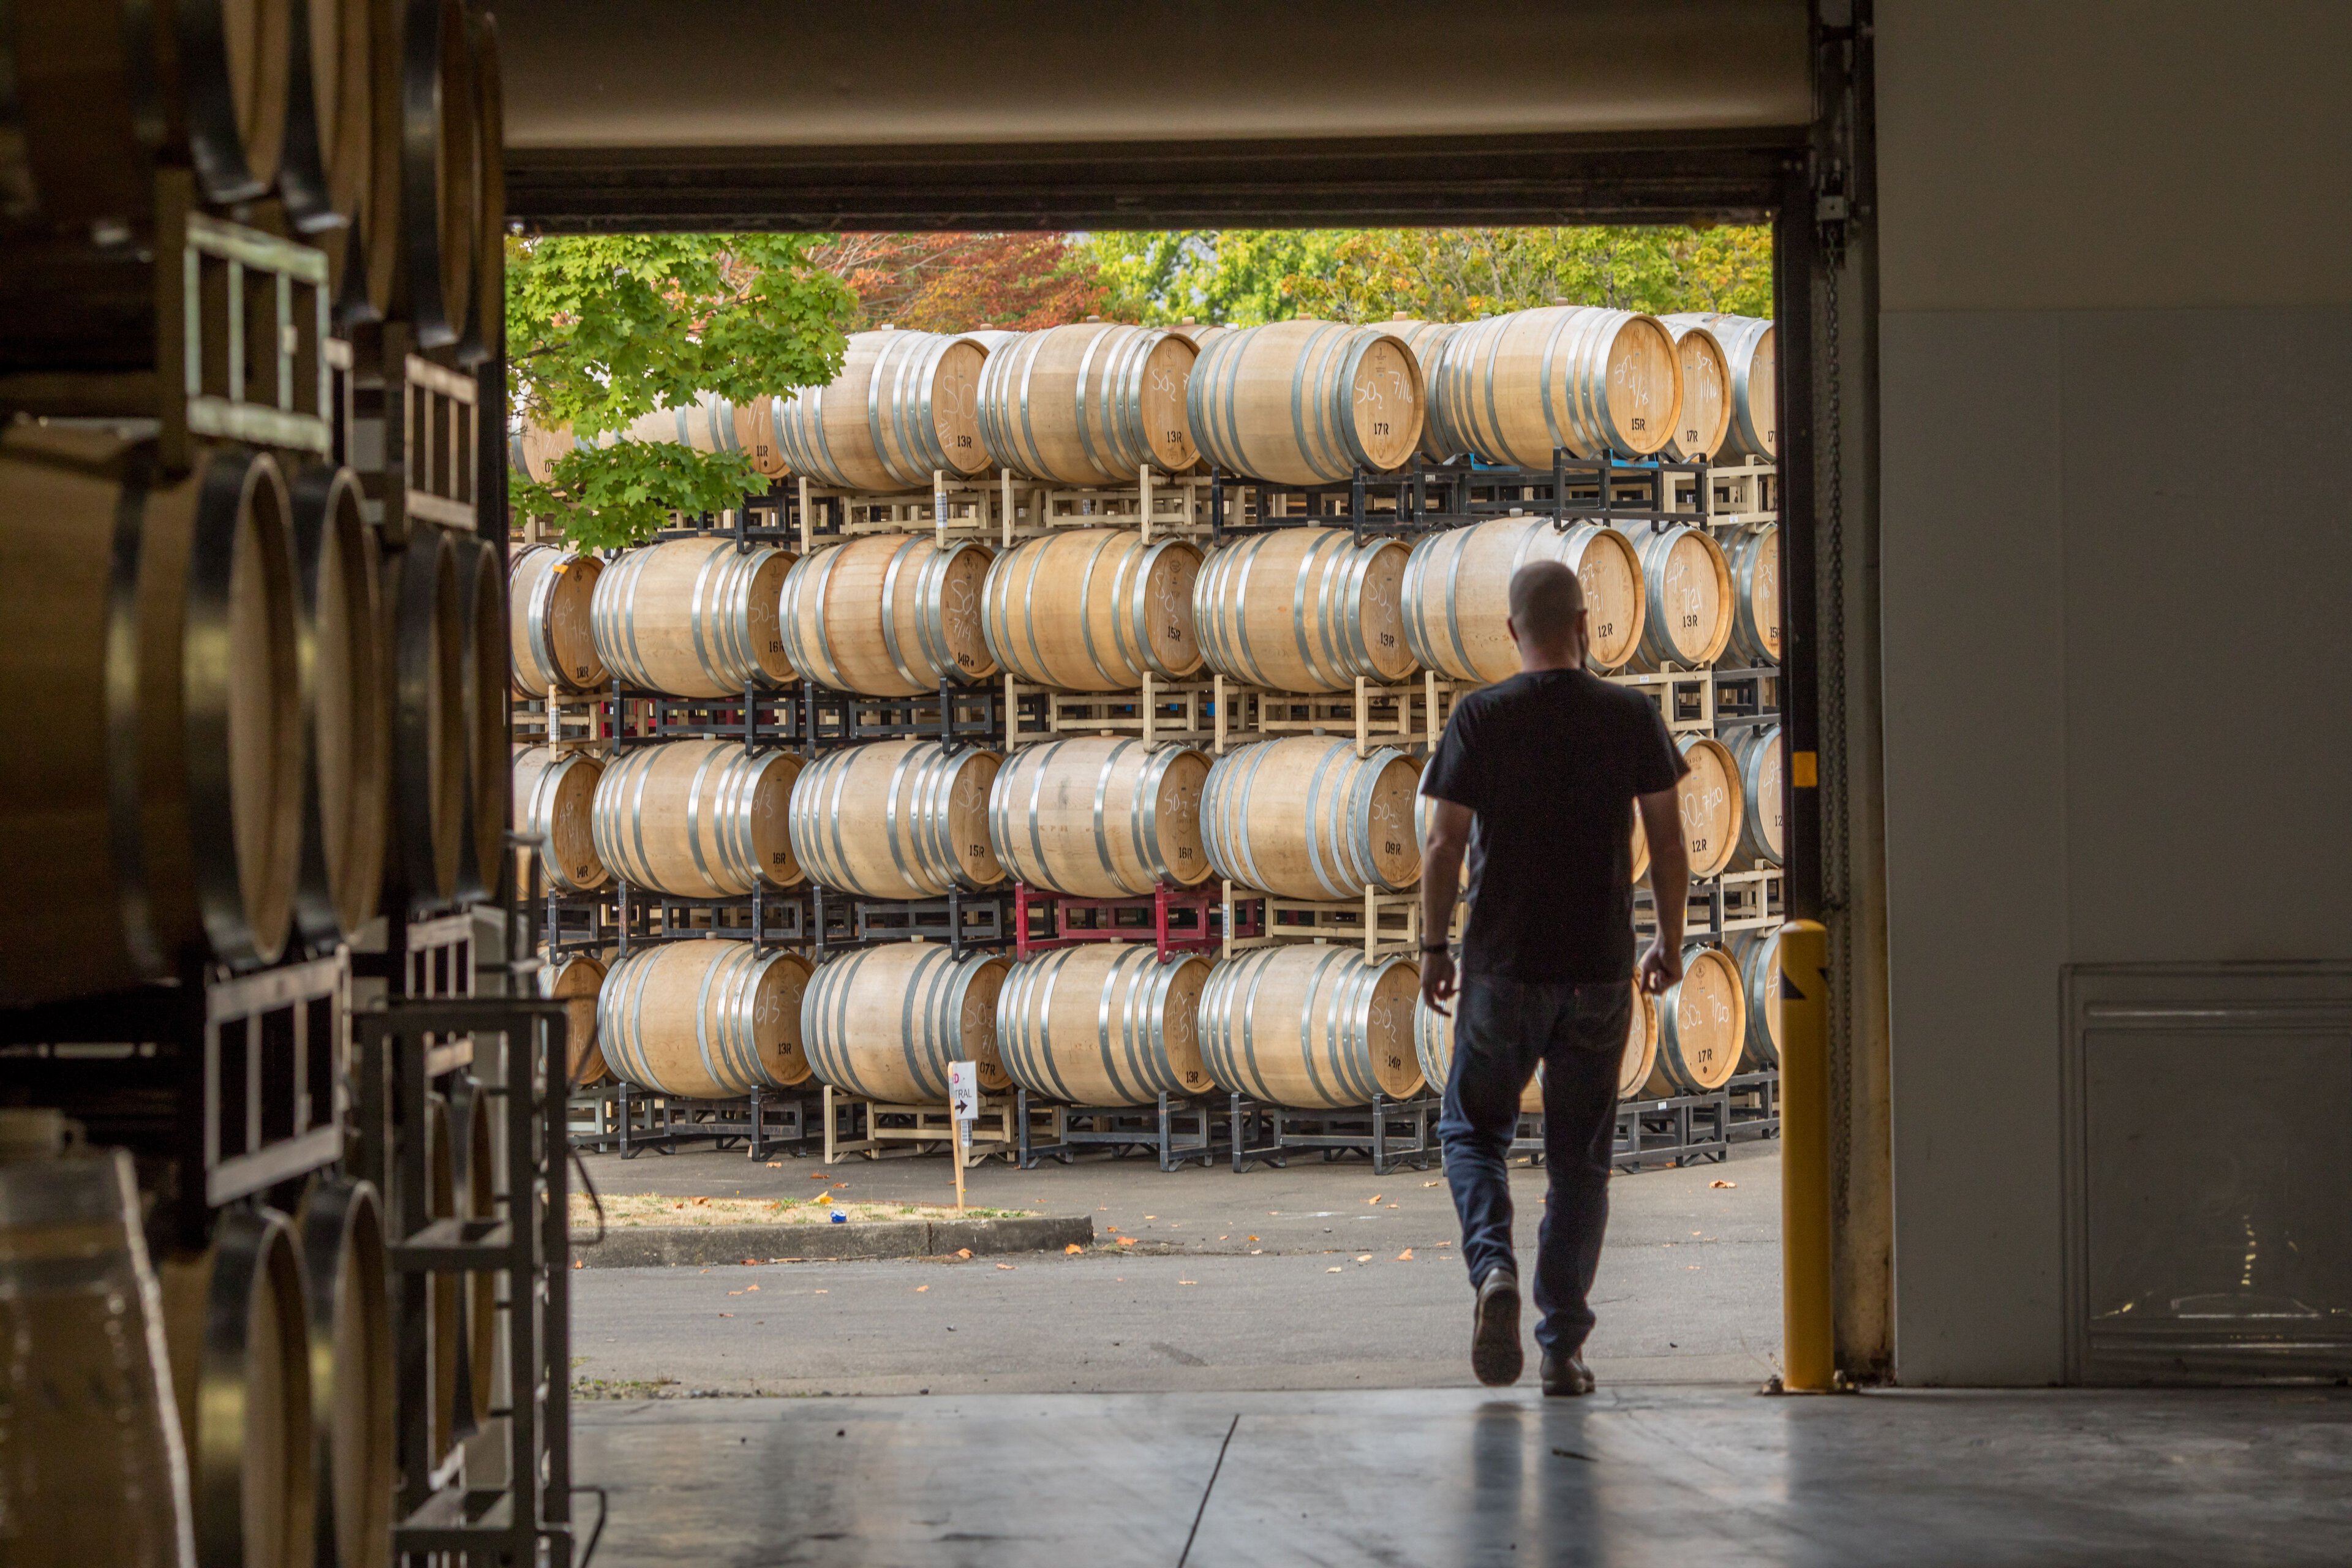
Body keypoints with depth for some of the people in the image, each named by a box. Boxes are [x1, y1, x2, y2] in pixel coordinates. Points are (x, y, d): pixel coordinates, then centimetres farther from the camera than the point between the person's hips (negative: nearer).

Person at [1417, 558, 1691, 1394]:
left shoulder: (1480, 718, -5)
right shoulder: (1630, 716, -1)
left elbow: (1444, 843, -7)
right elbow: (1668, 840, 1)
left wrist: (1433, 947, 4)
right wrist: (1670, 940, 13)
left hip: (1503, 966, -1)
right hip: (1601, 969, 1)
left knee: (1473, 1129, 16)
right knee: (1580, 1157, 9)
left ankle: (1493, 1265, -11)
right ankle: (1563, 1346, 6)